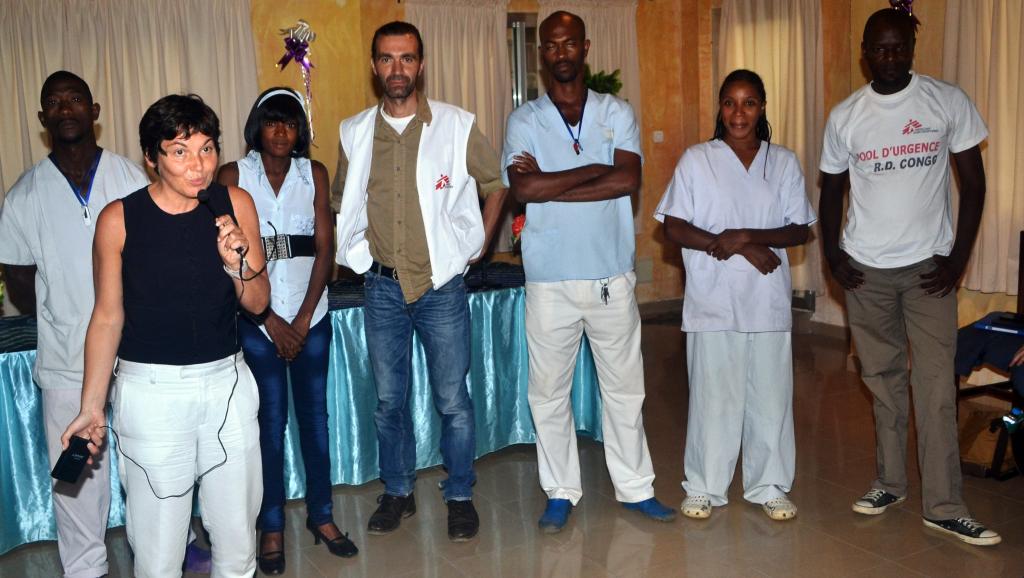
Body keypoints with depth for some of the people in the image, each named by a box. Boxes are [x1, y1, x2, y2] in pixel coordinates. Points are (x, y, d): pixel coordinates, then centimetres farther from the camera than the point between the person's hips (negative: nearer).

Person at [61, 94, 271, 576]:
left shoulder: (235, 204, -1)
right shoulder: (119, 219, -7)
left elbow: (258, 303, 3)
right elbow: (108, 317, 1)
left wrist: (237, 263, -17)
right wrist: (92, 406, 1)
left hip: (227, 383, 2)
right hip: (150, 390, -2)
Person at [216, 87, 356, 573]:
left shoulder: (314, 173, 3)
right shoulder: (234, 175, -2)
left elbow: (324, 249, 0)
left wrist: (303, 318, -6)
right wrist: (270, 319, -9)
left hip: (311, 315, 2)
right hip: (257, 318, -2)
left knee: (314, 414, 9)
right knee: (270, 421, 2)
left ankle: (321, 515, 23)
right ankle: (271, 527, 15)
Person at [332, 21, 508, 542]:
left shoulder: (457, 125, -5)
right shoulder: (354, 133, 3)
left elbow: (496, 185, 5)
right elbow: (344, 199, 18)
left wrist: (477, 245, 1)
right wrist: (361, 251, 8)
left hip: (442, 285, -2)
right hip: (382, 287, 3)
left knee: (452, 398, 4)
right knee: (389, 399, 12)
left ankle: (460, 496, 21)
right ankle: (397, 493, 28)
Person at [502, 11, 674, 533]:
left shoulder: (617, 113, 5)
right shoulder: (524, 119, 2)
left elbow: (628, 181, -11)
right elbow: (523, 189, -14)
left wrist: (550, 184, -13)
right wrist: (595, 170, -11)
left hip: (612, 274, 1)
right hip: (549, 279, -1)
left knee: (624, 386, 10)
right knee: (549, 391, 7)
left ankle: (635, 487, 25)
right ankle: (560, 492, 22)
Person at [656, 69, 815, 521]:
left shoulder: (784, 162, 8)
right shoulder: (696, 160, 2)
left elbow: (800, 230, 4)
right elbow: (673, 227, -3)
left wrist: (746, 236, -13)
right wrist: (728, 246, -15)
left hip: (768, 299, 2)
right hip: (713, 299, -2)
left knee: (770, 394, 7)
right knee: (712, 394, 4)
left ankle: (769, 486, 23)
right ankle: (705, 487, 18)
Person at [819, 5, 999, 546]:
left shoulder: (948, 102, -3)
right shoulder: (845, 116, 1)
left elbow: (973, 182, -1)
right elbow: (831, 190, 9)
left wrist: (958, 257, -7)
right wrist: (831, 255, -1)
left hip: (928, 264, -1)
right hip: (865, 269, 2)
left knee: (936, 384, -3)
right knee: (883, 379, 9)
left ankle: (943, 506, 4)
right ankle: (890, 481, 22)